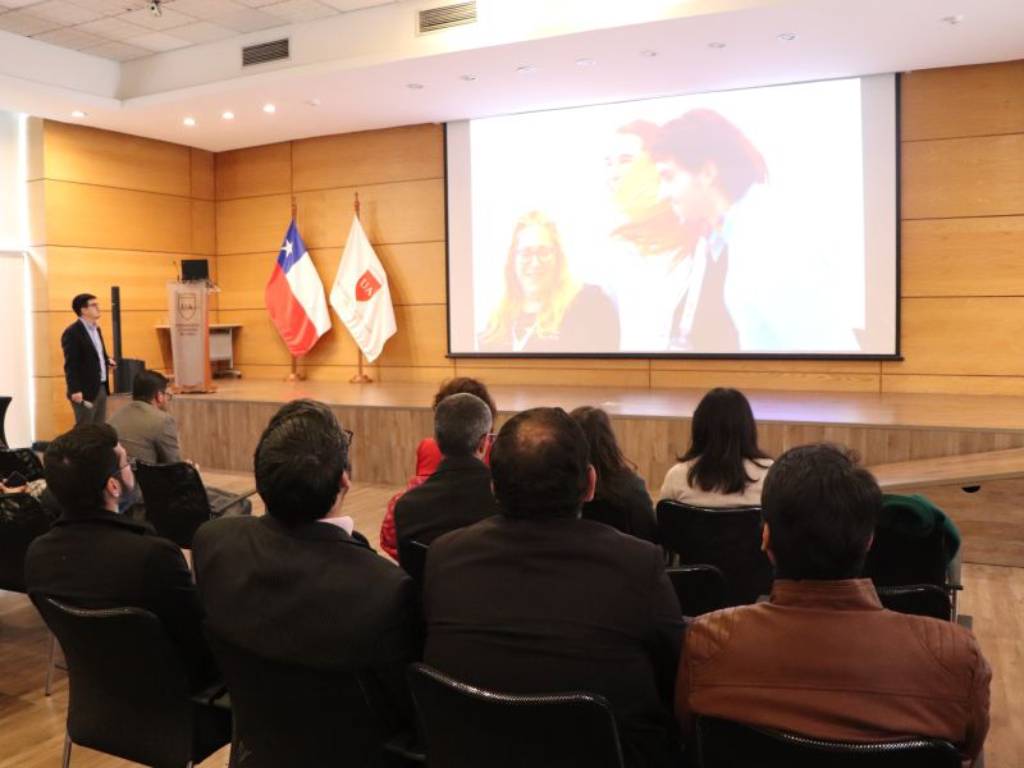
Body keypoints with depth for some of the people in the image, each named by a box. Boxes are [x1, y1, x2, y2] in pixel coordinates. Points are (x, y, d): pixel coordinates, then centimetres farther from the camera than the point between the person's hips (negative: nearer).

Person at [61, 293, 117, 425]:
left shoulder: (96, 329, 14)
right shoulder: (72, 333, -13)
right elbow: (71, 365, -18)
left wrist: (107, 361, 8)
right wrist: (75, 390, -23)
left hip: (101, 388, 9)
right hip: (85, 390, -9)